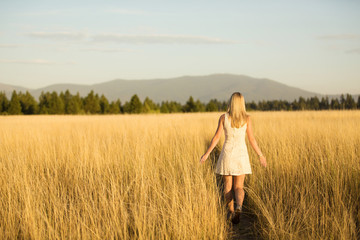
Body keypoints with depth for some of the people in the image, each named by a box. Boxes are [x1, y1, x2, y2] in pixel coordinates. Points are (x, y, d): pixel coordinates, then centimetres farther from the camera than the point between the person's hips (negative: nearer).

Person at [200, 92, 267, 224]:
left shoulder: (223, 117, -5)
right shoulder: (247, 118, -5)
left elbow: (216, 137, -5)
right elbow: (251, 139, -3)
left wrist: (207, 154, 3)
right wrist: (261, 155, 7)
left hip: (227, 154, 0)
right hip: (241, 154, 0)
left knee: (227, 185, 15)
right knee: (239, 187, 5)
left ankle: (230, 211, 18)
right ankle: (238, 207, -23)